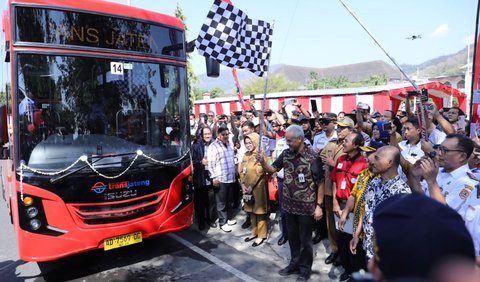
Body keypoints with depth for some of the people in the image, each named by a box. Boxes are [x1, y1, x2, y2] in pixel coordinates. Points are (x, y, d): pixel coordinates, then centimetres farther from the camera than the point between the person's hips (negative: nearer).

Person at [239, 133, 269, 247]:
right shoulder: (246, 155, 10)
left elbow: (259, 173, -16)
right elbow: (242, 171, 10)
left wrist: (251, 186, -15)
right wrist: (243, 184, -2)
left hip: (258, 187, -7)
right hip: (247, 187, 7)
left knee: (259, 210, 2)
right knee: (251, 211, 14)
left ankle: (261, 235, 13)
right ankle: (254, 232, 27)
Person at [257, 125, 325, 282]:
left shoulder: (312, 156, -17)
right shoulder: (286, 154, -1)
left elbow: (320, 182, -12)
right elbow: (272, 169, 4)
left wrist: (319, 205, -13)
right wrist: (262, 162, -18)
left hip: (306, 205, -5)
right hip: (289, 204, 5)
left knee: (305, 239, 11)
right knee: (292, 237, 20)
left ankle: (305, 268, 31)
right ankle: (295, 263, 40)